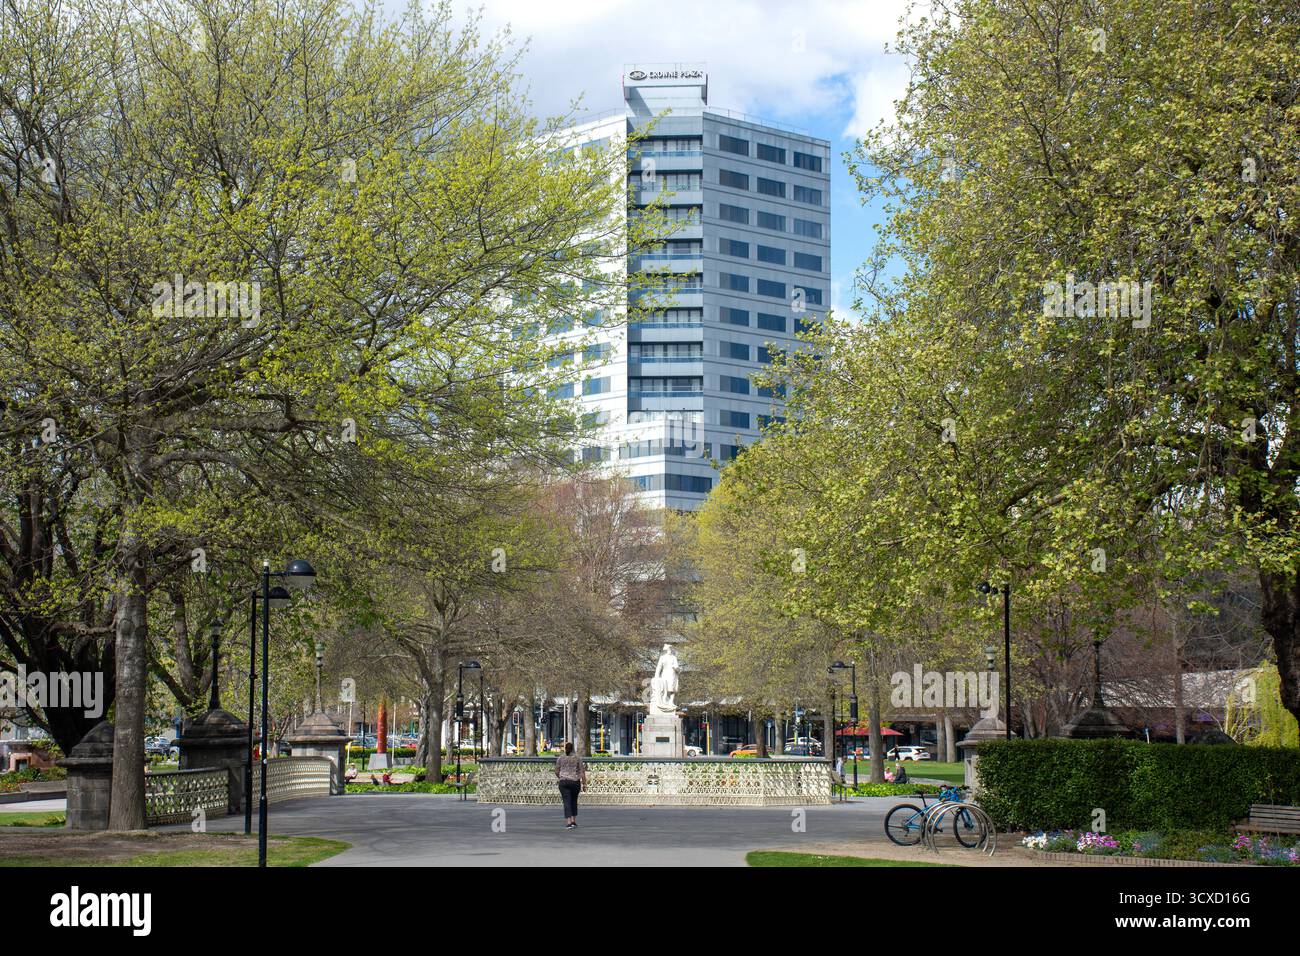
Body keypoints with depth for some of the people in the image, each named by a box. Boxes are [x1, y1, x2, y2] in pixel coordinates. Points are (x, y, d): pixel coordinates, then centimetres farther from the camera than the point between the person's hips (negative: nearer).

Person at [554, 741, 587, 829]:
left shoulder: (560, 758, -1)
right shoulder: (578, 758, -2)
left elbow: (557, 771, 5)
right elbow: (582, 772, -4)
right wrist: (584, 783, 0)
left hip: (564, 782, -1)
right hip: (575, 782, 1)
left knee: (567, 802, -4)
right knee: (574, 801, 18)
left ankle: (569, 823, -15)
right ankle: (574, 821, 17)